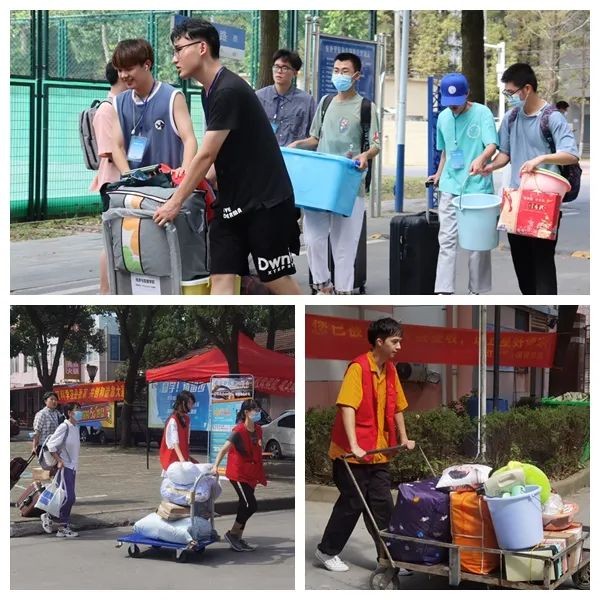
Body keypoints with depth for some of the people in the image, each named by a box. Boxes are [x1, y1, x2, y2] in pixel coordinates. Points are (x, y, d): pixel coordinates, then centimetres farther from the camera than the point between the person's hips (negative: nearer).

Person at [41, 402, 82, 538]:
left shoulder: (76, 428, 11)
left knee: (70, 499, 7)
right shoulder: (64, 427, -14)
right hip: (64, 467, -9)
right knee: (68, 498, -13)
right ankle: (48, 516, 5)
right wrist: (59, 461, -17)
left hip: (72, 468, 9)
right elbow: (51, 444, -16)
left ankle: (63, 528, 12)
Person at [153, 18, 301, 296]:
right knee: (221, 277, -1)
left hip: (266, 200, -9)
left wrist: (175, 202, -12)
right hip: (231, 201, 9)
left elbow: (206, 156, -18)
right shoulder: (210, 92, 11)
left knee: (276, 279, -1)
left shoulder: (229, 91, -19)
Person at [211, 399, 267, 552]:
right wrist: (216, 466, -40)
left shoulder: (258, 430, 4)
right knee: (251, 505, -11)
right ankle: (232, 534, 3)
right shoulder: (239, 431, -18)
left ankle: (238, 539, 20)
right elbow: (224, 449, -26)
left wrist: (261, 476, 19)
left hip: (251, 475, 8)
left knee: (245, 507, 11)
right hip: (238, 474, -8)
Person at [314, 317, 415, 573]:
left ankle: (387, 555, 11)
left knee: (383, 504, 6)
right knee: (352, 503, 2)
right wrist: (354, 446, -30)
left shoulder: (390, 370, 8)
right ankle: (327, 551, 18)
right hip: (353, 454, -7)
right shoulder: (358, 368, -16)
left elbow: (396, 408, 19)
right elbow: (347, 407, -24)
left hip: (378, 453, 7)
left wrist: (403, 439, 21)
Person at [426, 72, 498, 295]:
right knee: (447, 240, -2)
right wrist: (439, 175, 17)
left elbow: (492, 145, -19)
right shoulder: (443, 117, 9)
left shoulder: (482, 113, -8)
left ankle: (476, 290, 13)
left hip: (478, 187, -4)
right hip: (450, 187, 4)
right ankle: (444, 291, -5)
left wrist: (481, 158, -39)